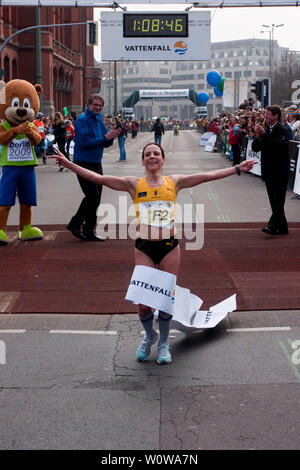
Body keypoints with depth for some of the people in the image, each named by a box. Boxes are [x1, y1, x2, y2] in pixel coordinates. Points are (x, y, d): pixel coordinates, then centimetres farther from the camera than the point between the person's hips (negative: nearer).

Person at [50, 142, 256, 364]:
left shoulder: (174, 182, 8)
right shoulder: (134, 184, 4)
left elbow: (208, 176, 8)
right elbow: (99, 178, -1)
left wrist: (237, 169, 6)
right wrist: (69, 164, -9)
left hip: (169, 247, 1)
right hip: (144, 248, 0)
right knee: (142, 300, -3)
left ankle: (164, 343, 27)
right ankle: (149, 336, 28)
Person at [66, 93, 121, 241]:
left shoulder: (99, 121, 15)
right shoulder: (82, 120, -10)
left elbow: (105, 144, 16)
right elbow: (85, 142, -20)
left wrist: (111, 137, -5)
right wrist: (105, 137, -18)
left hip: (97, 164, 8)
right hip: (84, 163, -8)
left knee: (95, 199, 9)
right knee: (92, 197, -13)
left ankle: (88, 232, 17)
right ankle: (75, 224, 2)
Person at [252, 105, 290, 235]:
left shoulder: (282, 130, -9)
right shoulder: (265, 130, 10)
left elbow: (280, 145, -26)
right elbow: (255, 148, 9)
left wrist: (264, 134, -25)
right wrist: (257, 136, -10)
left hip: (280, 172, -7)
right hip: (268, 171, 7)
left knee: (278, 200, -10)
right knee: (274, 201, 11)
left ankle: (272, 226, -15)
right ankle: (282, 227, 19)